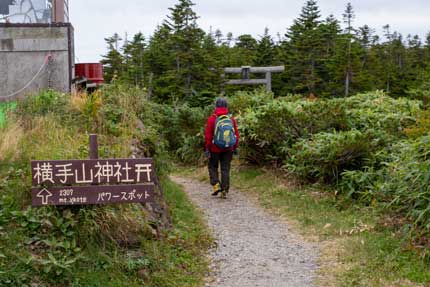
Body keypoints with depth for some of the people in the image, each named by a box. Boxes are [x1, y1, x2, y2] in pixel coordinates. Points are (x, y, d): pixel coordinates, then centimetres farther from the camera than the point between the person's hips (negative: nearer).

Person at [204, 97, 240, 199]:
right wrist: (235, 147, 11)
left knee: (212, 167, 15)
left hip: (215, 149, -2)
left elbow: (208, 135, -10)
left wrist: (207, 149, -4)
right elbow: (236, 134, 2)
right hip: (228, 149, 2)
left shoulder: (212, 119, -10)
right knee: (225, 169, 8)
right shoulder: (231, 119, -1)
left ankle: (216, 185, 1)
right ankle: (224, 191, 7)